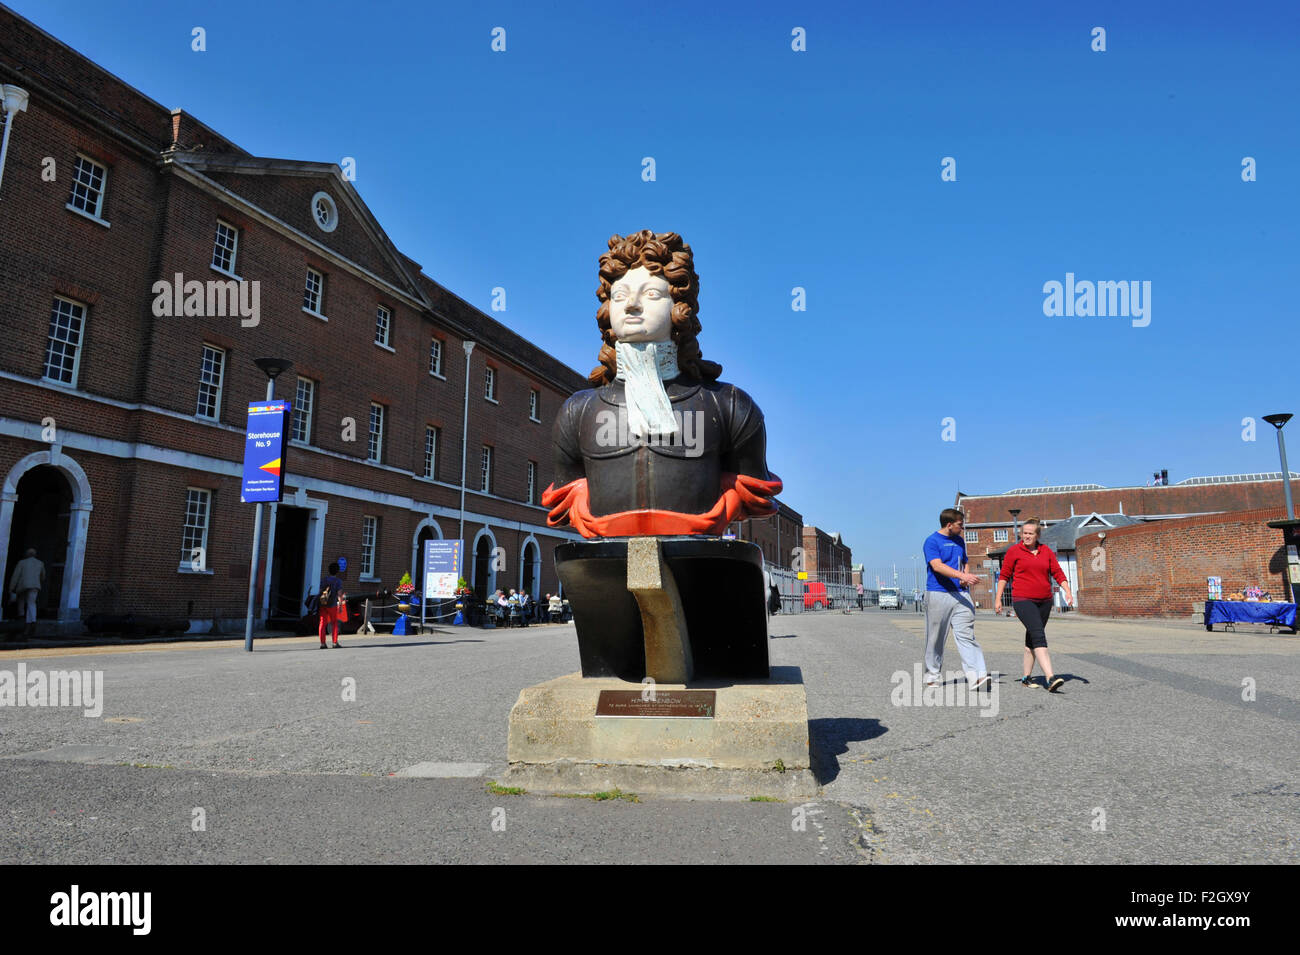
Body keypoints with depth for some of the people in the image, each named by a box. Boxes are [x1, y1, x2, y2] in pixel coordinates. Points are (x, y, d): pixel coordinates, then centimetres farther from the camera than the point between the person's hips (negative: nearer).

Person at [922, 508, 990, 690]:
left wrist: (965, 577, 4)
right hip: (938, 594, -5)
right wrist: (962, 575, -31)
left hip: (960, 594, 5)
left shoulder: (959, 540, 17)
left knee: (966, 634, -7)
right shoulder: (931, 541, -5)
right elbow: (937, 566, -19)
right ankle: (933, 675, 18)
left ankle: (976, 676, -15)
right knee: (936, 638, 4)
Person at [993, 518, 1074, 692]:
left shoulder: (1046, 551, 10)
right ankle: (1051, 678, -27)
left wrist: (1067, 591, -5)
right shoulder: (1014, 551, -1)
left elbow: (1058, 573, 9)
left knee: (1032, 638, 12)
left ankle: (1026, 677, 22)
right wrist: (998, 598, 1)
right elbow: (1004, 575, 3)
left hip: (1044, 601, 5)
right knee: (1039, 636, -18)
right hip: (1023, 600, -5)